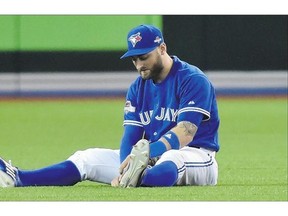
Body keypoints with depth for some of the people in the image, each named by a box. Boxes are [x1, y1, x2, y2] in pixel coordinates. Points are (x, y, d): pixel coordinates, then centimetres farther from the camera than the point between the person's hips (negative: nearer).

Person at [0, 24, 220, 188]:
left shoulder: (193, 80, -12)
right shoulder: (137, 88, 10)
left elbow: (185, 133, -25)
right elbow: (130, 136, 1)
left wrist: (147, 153, -40)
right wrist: (124, 170, -21)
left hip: (198, 158, -6)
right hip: (149, 156, 6)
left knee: (171, 160, -42)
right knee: (89, 158, -9)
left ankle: (140, 178, -74)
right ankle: (18, 178, -26)